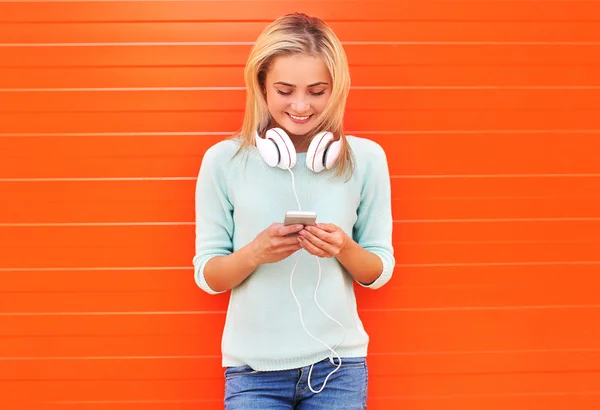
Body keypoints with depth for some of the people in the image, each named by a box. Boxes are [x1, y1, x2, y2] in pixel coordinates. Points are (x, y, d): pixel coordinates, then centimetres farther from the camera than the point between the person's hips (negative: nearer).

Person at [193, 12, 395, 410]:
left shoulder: (366, 158, -3)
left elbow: (380, 272, 3)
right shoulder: (224, 160, -6)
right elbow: (207, 275, -2)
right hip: (254, 369, -1)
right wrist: (254, 253, -21)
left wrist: (345, 249, -18)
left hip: (339, 365, 1)